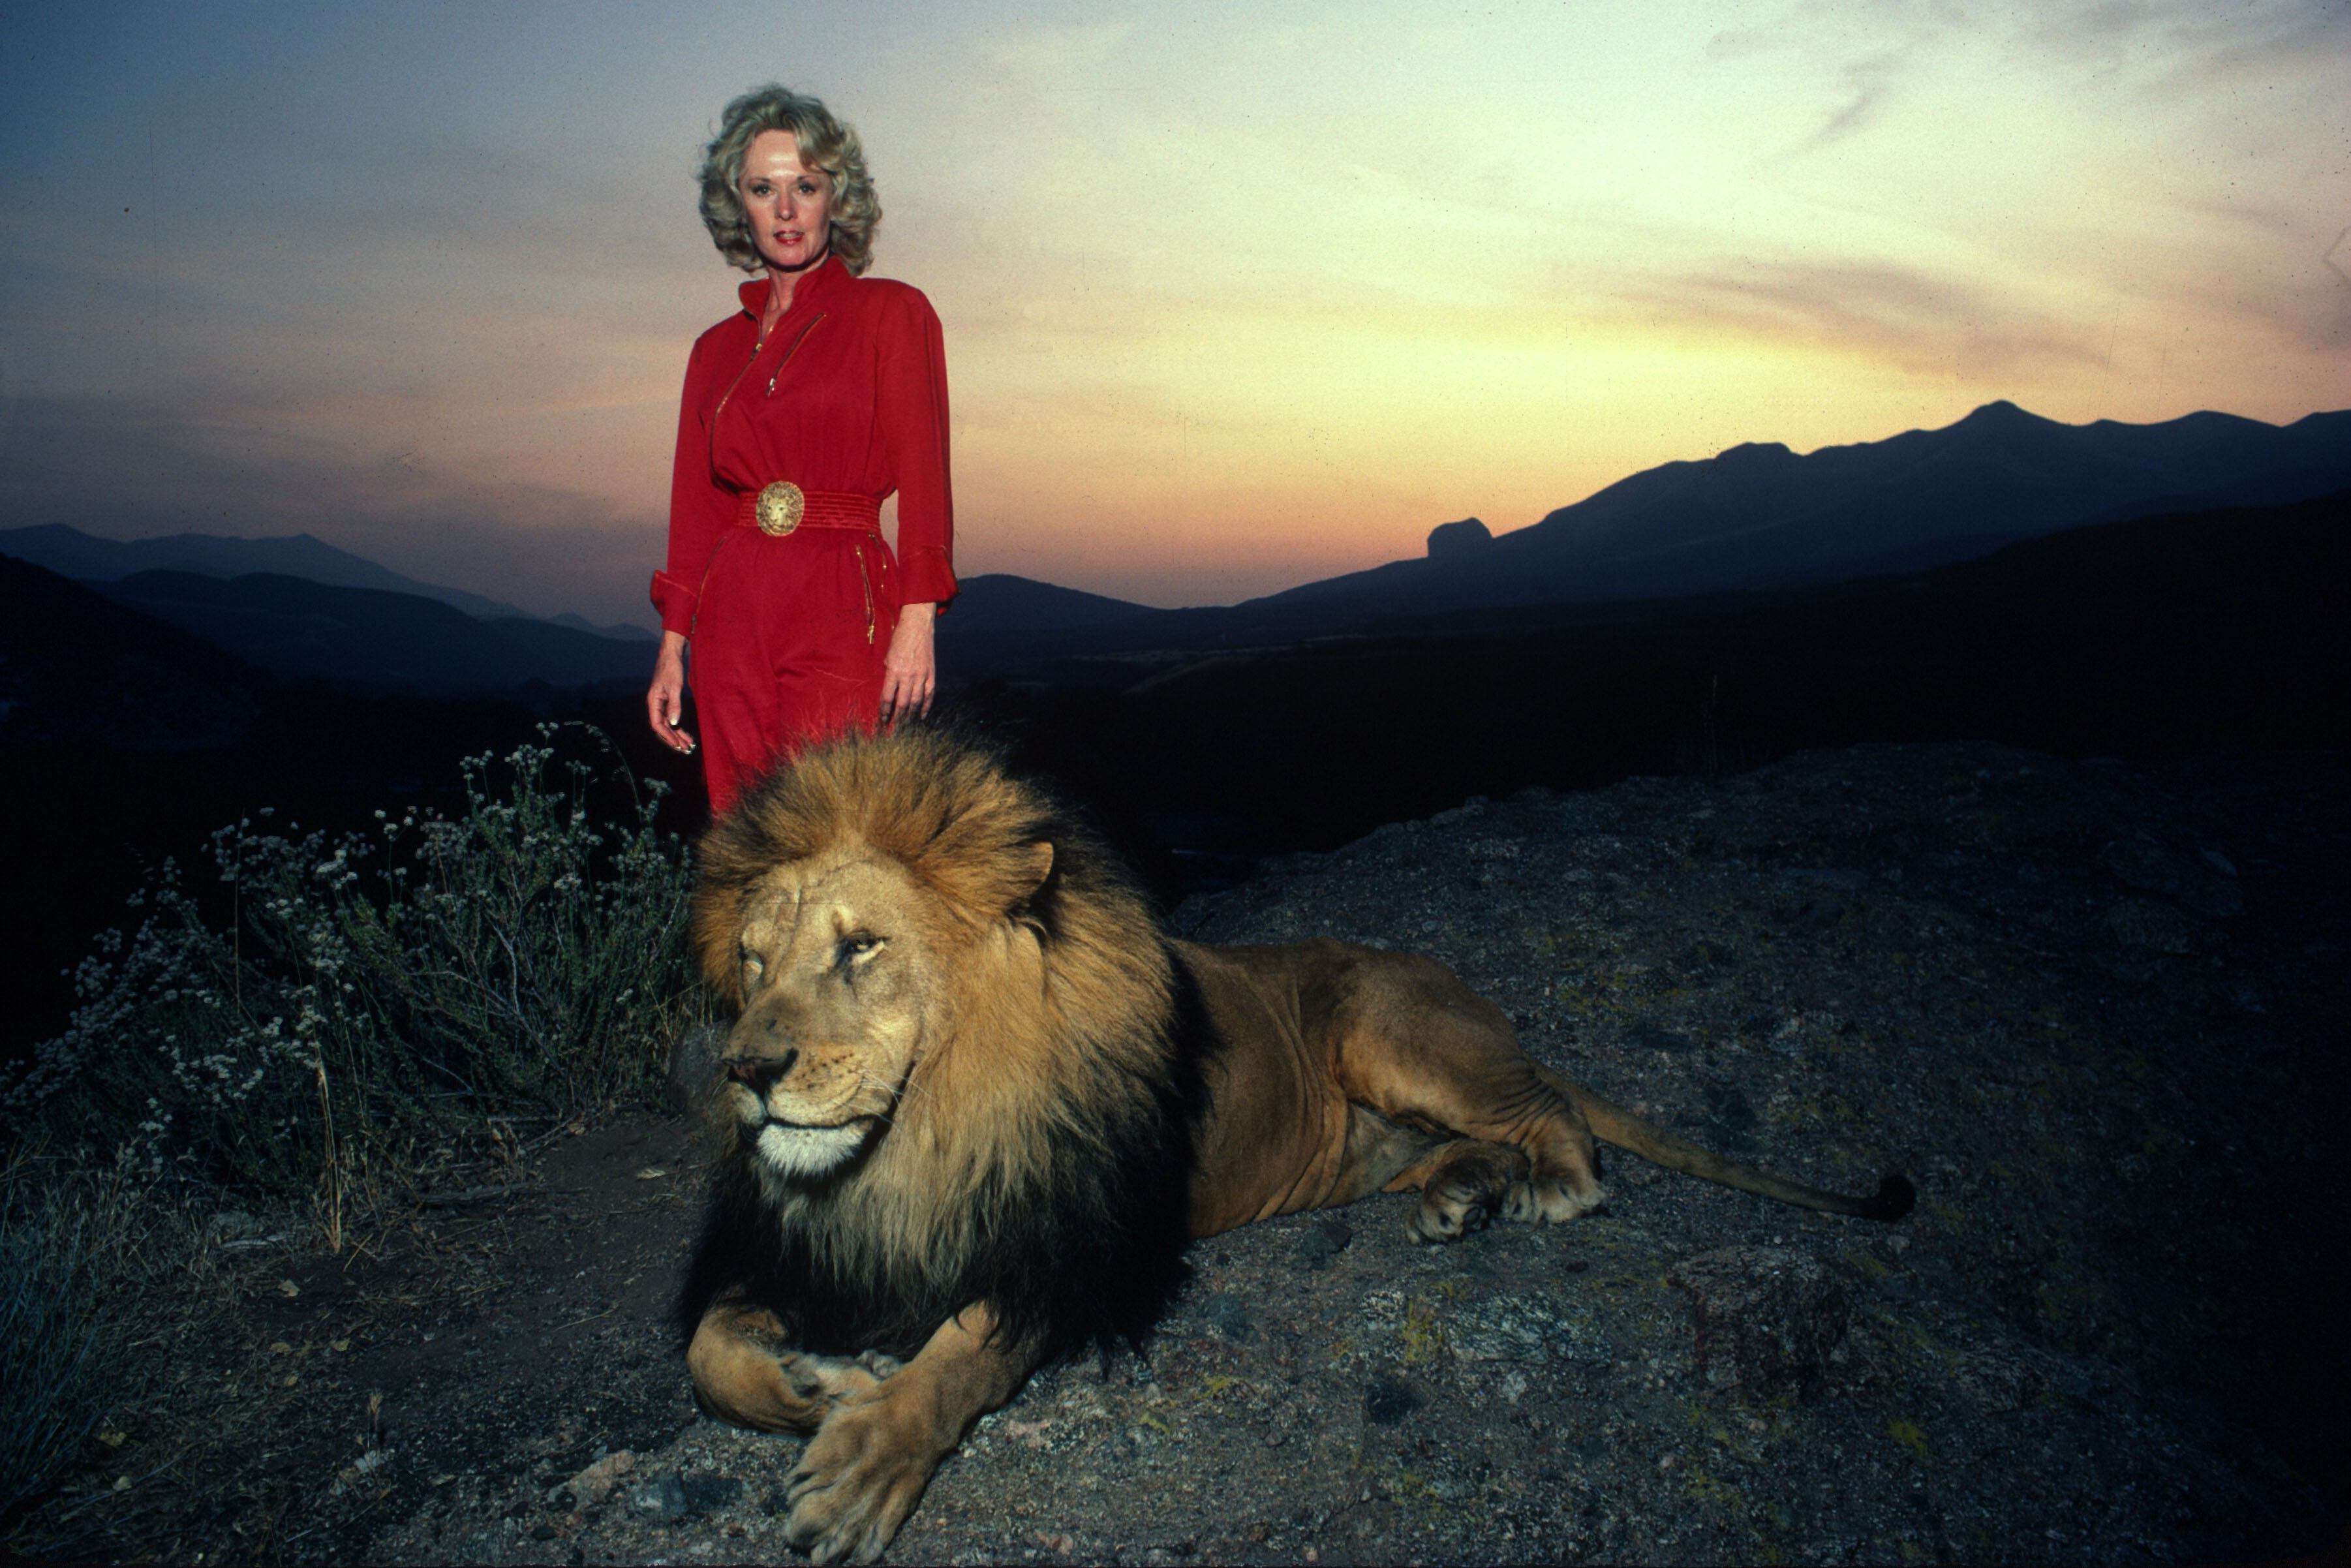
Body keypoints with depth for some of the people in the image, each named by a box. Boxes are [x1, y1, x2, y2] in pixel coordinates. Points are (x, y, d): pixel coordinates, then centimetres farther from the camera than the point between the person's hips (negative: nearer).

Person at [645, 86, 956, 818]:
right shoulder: (717, 348, 16)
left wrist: (916, 621, -12)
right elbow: (695, 508, 16)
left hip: (841, 615, -4)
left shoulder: (892, 312, 4)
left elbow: (922, 476, -2)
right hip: (731, 616, 4)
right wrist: (671, 649, 9)